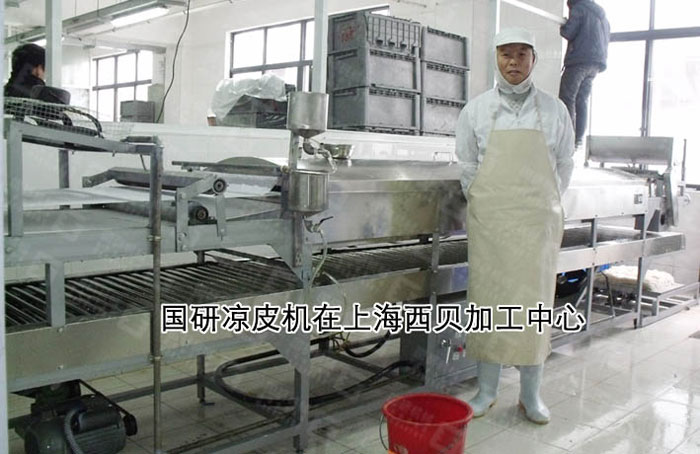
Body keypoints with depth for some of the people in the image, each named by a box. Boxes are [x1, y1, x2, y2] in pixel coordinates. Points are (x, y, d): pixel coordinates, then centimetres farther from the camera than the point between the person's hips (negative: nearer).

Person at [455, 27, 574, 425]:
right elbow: (468, 165, 9)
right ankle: (487, 390, 16)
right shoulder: (477, 110, 5)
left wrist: (545, 207, 12)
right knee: (489, 301, 3)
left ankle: (531, 394, 17)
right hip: (489, 220, 0)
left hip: (538, 221, 0)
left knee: (535, 302, 3)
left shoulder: (554, 110, 5)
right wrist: (486, 206, 7)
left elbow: (565, 164, 12)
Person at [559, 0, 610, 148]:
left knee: (567, 98, -7)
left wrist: (562, 28, 9)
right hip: (596, 63, 7)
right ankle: (579, 138, 0)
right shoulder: (602, 15, 24)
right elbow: (606, 39, 26)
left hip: (579, 60, -7)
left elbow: (569, 33, -10)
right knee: (582, 101, 7)